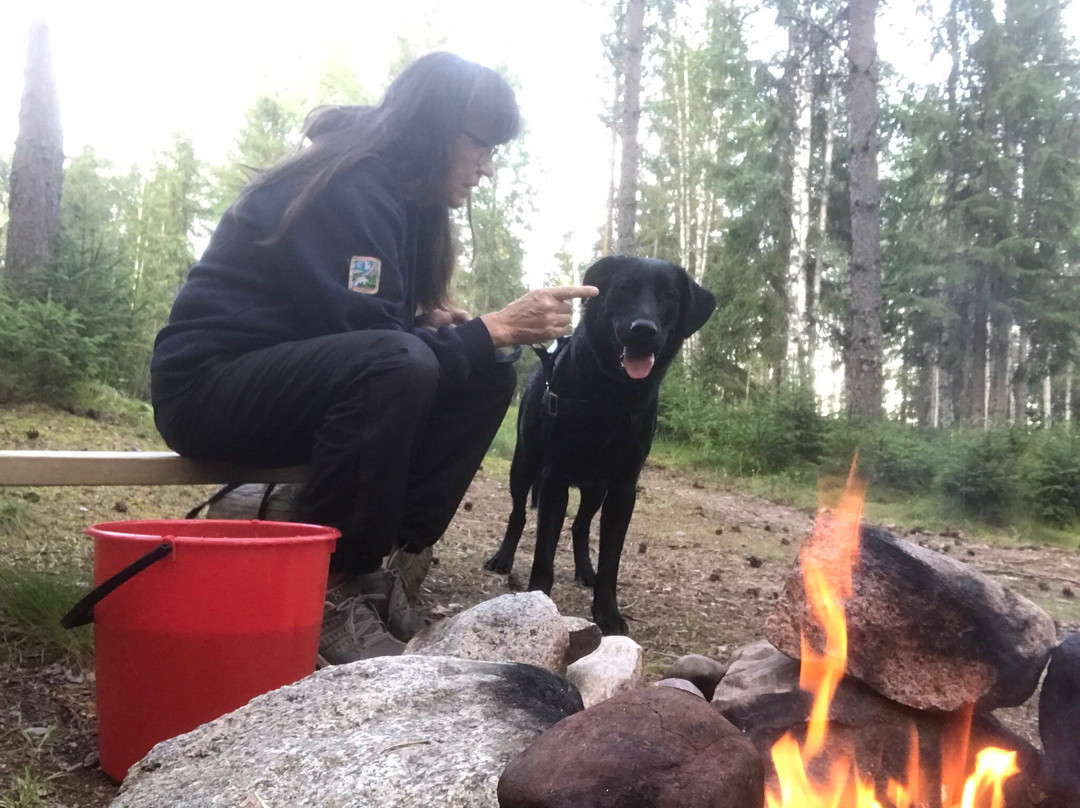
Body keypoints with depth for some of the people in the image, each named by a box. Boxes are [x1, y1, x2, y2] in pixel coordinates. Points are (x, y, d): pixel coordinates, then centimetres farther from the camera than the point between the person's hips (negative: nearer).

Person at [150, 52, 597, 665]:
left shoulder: (398, 194, 9)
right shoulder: (349, 188, -19)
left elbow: (388, 324, 14)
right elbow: (372, 336, -24)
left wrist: (435, 323, -6)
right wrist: (496, 328, -23)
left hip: (295, 379, 9)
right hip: (209, 389, -9)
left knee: (485, 377, -4)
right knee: (397, 364, -36)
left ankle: (375, 565, -7)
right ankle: (327, 589, -23)